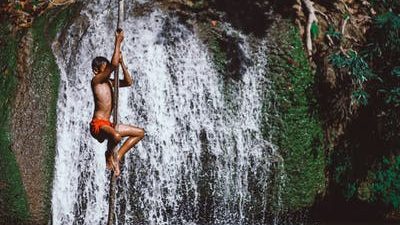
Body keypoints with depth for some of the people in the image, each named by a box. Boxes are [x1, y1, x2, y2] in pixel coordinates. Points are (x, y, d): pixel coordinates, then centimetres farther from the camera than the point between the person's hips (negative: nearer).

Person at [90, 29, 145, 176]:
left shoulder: (109, 82, 17)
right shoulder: (96, 80, -7)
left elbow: (128, 82, 17)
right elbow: (114, 64, -19)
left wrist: (122, 62, 9)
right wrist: (118, 41, -11)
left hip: (107, 124, 9)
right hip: (98, 124, -9)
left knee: (140, 132, 13)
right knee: (116, 136, -41)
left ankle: (116, 157, 6)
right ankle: (109, 155, -6)